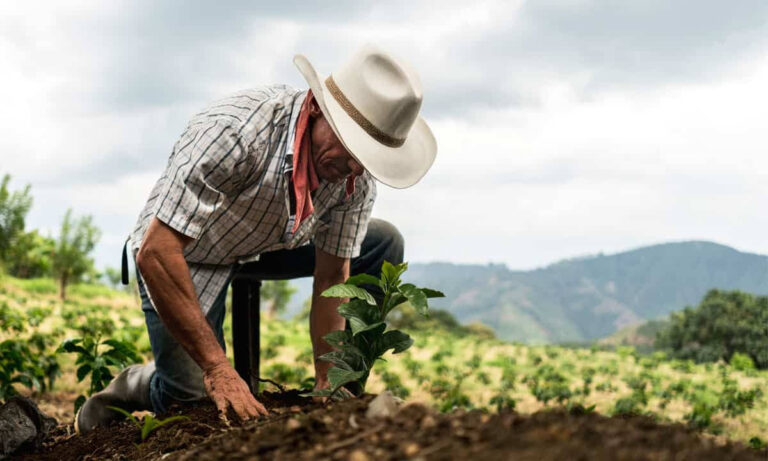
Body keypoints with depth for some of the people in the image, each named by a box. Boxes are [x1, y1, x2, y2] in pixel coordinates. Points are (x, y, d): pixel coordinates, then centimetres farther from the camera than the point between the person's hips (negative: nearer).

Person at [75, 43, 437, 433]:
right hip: (183, 254, -5)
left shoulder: (357, 175, -19)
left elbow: (332, 278, -9)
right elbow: (155, 253, -39)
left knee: (384, 244, -5)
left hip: (269, 244, 6)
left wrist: (327, 385, -14)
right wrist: (217, 369, -39)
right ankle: (135, 386, 17)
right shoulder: (233, 131, -38)